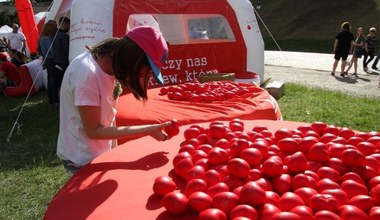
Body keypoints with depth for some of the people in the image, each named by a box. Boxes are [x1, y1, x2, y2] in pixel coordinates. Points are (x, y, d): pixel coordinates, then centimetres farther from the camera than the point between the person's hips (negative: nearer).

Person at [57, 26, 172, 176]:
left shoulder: (109, 65, -4)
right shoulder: (87, 74, -28)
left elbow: (108, 113, 0)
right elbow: (93, 130, -22)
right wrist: (148, 130, -25)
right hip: (83, 160, -7)